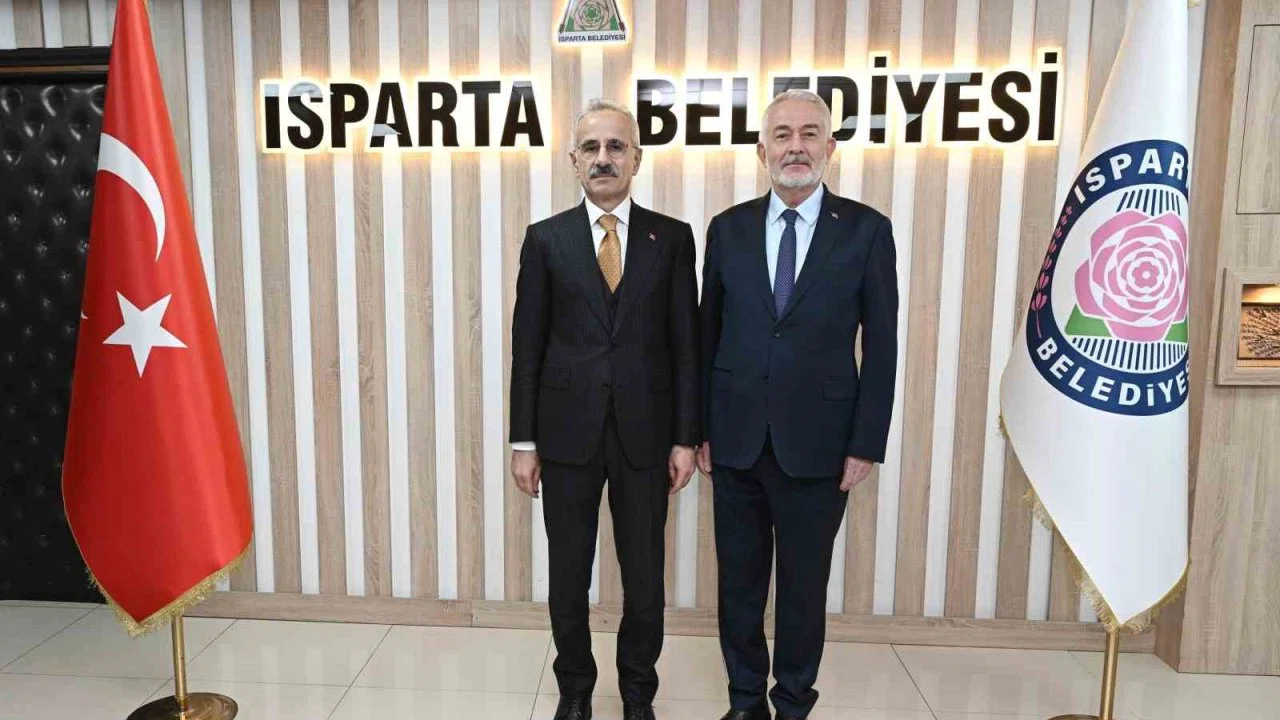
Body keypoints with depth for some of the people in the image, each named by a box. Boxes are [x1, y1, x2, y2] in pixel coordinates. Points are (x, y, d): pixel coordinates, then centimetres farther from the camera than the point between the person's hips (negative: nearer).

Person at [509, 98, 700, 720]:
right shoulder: (545, 239, 2)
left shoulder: (673, 238, 2)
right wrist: (523, 441, -1)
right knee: (569, 576, 13)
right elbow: (527, 347, 1)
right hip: (567, 433, 0)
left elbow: (686, 345, 2)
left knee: (645, 577, 11)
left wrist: (686, 437, -2)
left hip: (645, 434, 0)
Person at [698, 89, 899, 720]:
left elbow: (881, 348, -2)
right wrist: (701, 430, 4)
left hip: (816, 443, -2)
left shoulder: (866, 230, -2)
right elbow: (708, 336, 6)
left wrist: (866, 445, -5)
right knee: (739, 580, 14)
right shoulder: (728, 228, 4)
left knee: (804, 585, 12)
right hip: (736, 439, 2)